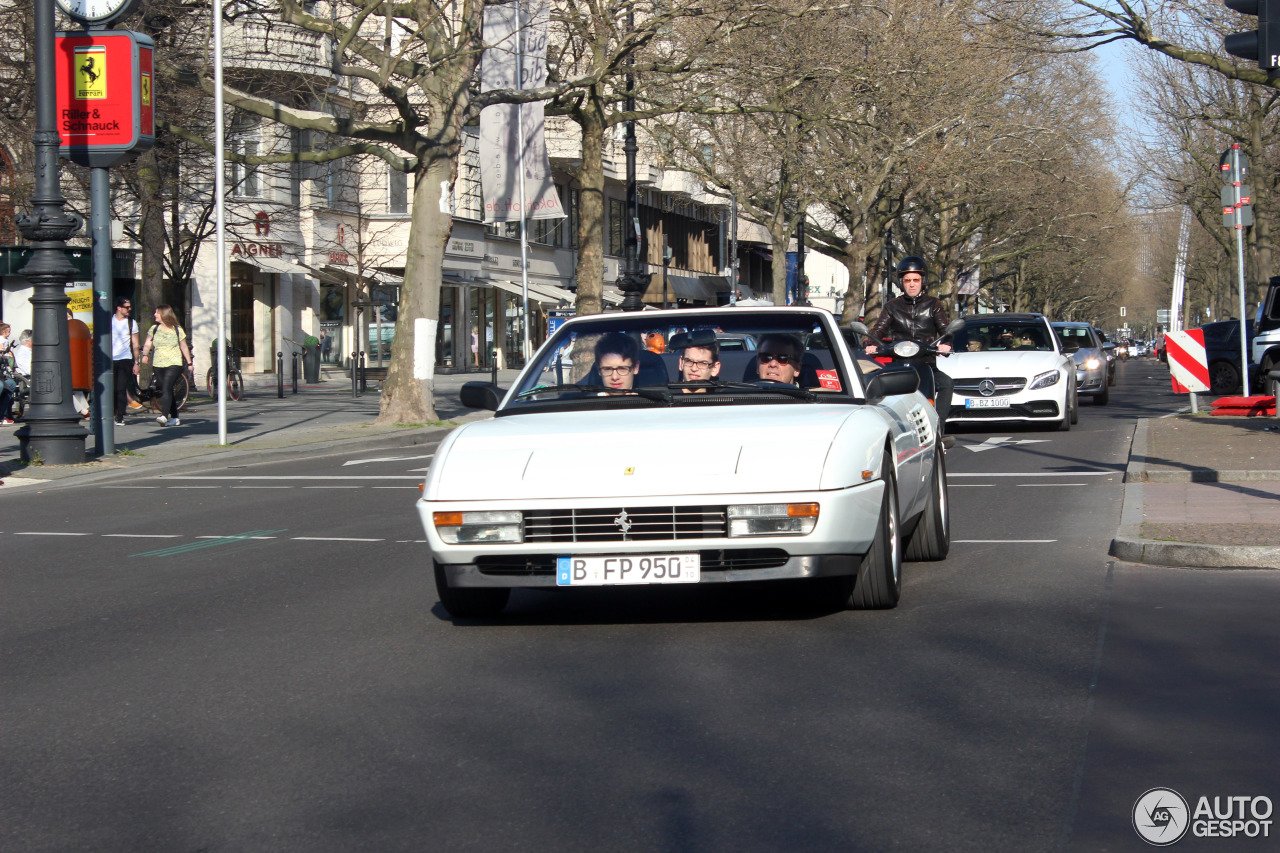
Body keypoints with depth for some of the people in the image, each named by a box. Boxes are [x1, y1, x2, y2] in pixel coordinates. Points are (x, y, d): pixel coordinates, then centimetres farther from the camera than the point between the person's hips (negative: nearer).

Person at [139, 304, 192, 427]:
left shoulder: (177, 330, 3)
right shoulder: (154, 329, 10)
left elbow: (184, 347, 9)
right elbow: (148, 344, 6)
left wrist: (189, 363, 10)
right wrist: (145, 355, -13)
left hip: (174, 364, -4)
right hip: (158, 364, 4)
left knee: (166, 388, -20)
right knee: (167, 390, 6)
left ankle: (164, 415, -28)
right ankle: (175, 418, 13)